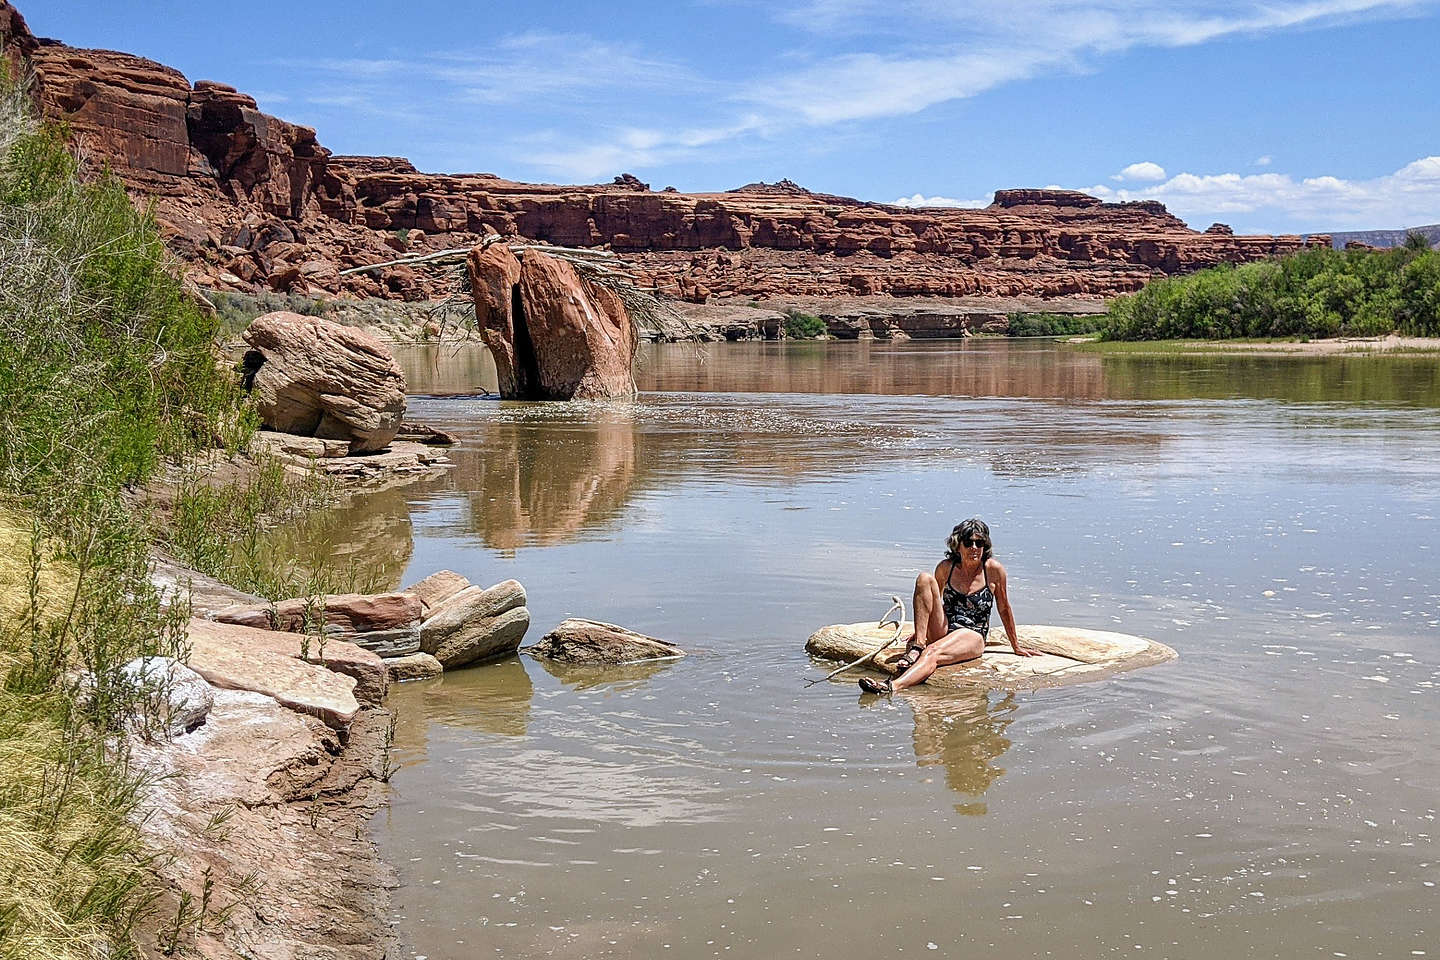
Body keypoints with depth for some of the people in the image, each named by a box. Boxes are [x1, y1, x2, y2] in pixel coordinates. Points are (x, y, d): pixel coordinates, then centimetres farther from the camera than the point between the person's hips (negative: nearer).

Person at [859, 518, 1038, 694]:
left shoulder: (993, 569, -5)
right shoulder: (946, 567, 3)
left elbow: (1004, 609, 5)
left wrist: (1016, 646, 13)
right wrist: (918, 635, 19)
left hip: (973, 636, -4)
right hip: (943, 632, 4)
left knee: (933, 653, -37)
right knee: (925, 579, -18)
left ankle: (892, 686, -60)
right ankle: (917, 647, -25)